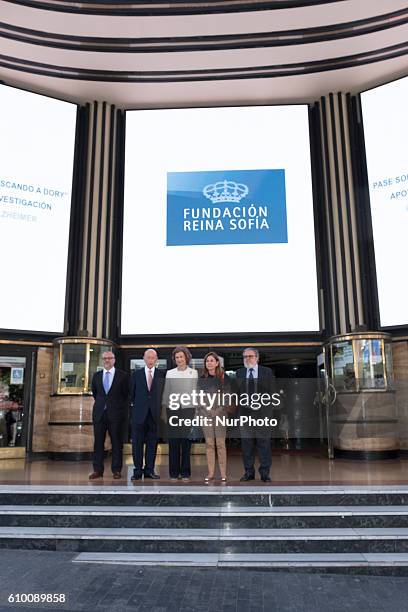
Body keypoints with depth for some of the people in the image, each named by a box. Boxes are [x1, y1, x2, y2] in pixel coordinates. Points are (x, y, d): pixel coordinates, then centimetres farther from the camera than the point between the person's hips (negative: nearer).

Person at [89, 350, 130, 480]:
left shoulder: (122, 376, -1)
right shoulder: (96, 375, 9)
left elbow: (126, 394, 5)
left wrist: (122, 408, 6)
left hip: (116, 413, -3)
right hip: (99, 413, 3)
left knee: (117, 442, 2)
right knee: (98, 442, 5)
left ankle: (116, 470, 10)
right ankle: (98, 470, 12)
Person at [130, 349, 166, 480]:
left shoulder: (162, 374, 6)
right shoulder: (136, 374, 6)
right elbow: (132, 393, 10)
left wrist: (161, 409, 1)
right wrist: (134, 406, 5)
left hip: (154, 413, 1)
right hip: (139, 413, 0)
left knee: (152, 443, 5)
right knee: (137, 443, 2)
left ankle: (149, 470, 14)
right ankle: (138, 471, 10)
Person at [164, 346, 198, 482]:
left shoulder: (194, 373, 4)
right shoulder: (169, 373, 6)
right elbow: (166, 393, 8)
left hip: (188, 410, -1)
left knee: (186, 443, 3)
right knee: (173, 443, 3)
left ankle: (185, 473, 13)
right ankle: (174, 472, 14)